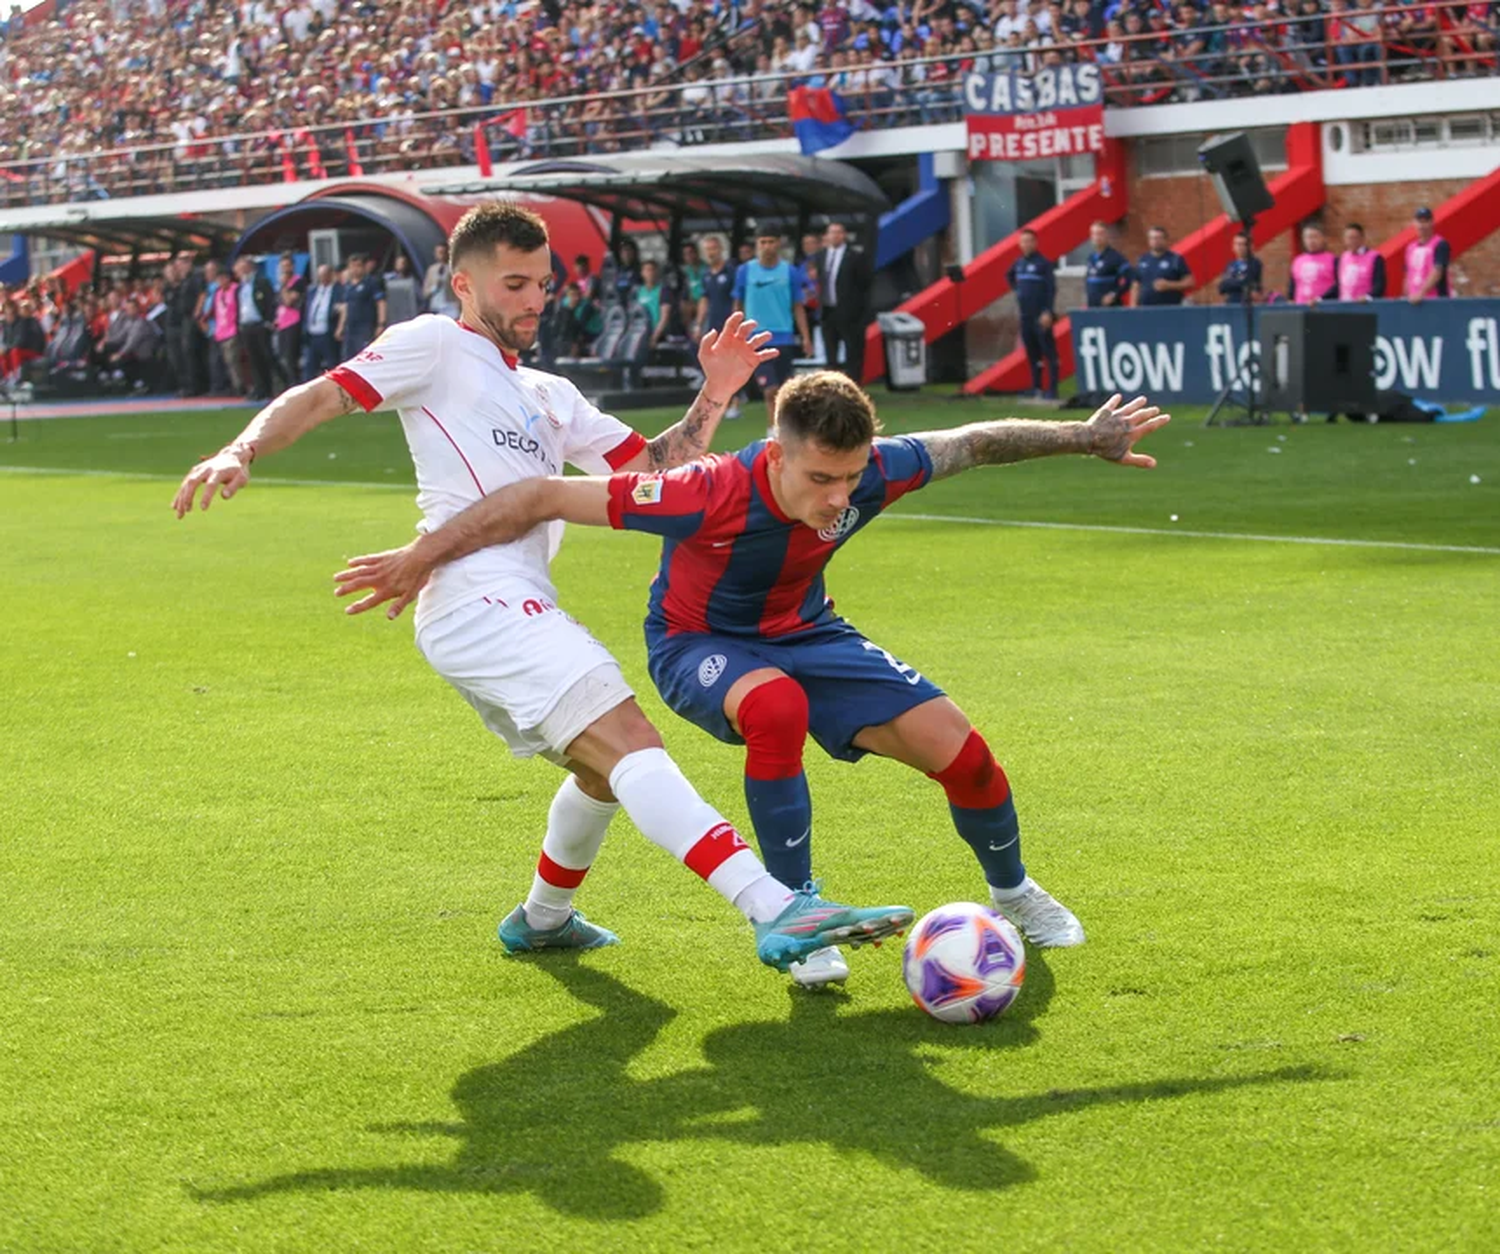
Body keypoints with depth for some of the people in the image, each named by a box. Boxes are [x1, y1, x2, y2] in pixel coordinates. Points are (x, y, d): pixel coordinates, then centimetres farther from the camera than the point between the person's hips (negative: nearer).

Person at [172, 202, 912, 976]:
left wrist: (712, 397, 8)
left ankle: (542, 918, 47)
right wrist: (242, 451, -21)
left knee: (606, 771, 28)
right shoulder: (436, 346, 6)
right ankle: (779, 913, -37)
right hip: (481, 601, -10)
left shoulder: (548, 397, 28)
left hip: (516, 609, 10)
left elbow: (654, 470, 22)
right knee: (630, 744, -23)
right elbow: (323, 396, -3)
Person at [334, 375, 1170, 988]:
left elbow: (975, 444, -6)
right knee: (776, 706, -40)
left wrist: (1085, 438, 2)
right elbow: (545, 497, -32)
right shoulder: (713, 495, -38)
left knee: (956, 746, -9)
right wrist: (425, 556, -27)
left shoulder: (868, 475, -26)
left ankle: (1012, 891, 23)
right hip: (699, 645, -4)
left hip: (804, 633, 4)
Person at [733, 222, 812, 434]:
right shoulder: (745, 271, 2)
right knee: (770, 390, -11)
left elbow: (798, 307, 6)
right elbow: (738, 306, 10)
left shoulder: (790, 272, 2)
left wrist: (805, 338, -2)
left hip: (783, 339, 1)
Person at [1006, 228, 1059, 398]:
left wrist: (1048, 312, -19)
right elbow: (1009, 276, 33)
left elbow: (1051, 288, -13)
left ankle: (1052, 389, -7)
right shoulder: (1018, 263, 12)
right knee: (1032, 353, 10)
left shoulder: (1043, 263, -8)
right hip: (1025, 315, 7)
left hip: (1041, 316, -7)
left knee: (1049, 352, -6)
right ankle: (1036, 387, 16)